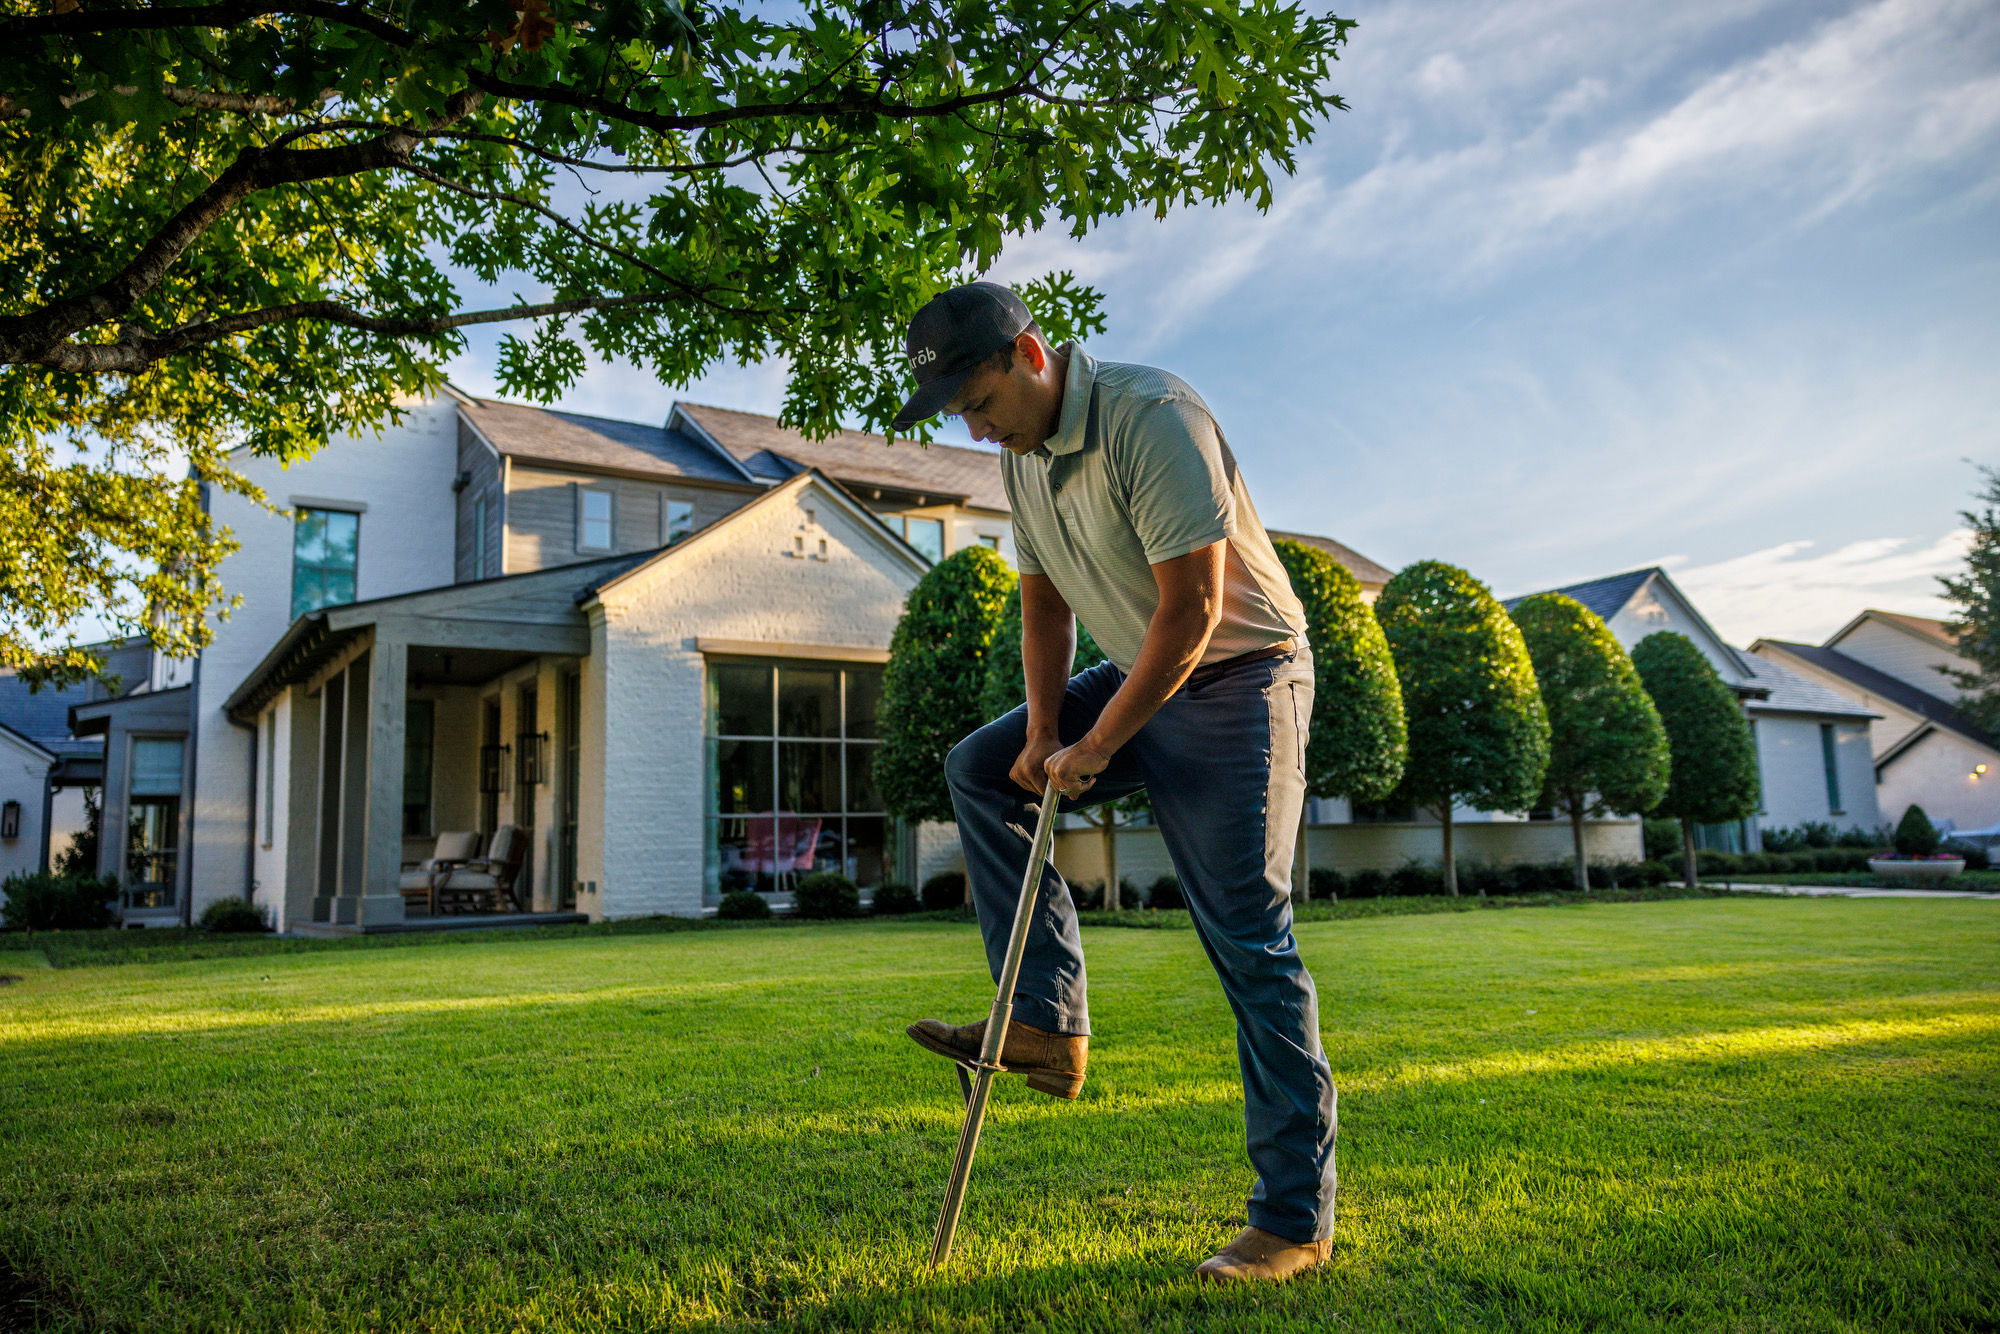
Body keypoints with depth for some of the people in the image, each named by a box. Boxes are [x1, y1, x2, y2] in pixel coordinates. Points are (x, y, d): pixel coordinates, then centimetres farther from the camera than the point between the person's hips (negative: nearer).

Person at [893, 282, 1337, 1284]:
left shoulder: (1153, 417, -23)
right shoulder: (1021, 451, 4)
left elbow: (1194, 608, -26)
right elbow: (1045, 600, 10)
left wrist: (1096, 748, -20)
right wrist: (1045, 731, -2)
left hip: (1239, 676, -8)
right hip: (1140, 676, 8)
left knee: (1249, 940, -10)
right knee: (979, 767, 2)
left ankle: (1297, 1218, -2)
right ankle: (1046, 1022, -1)